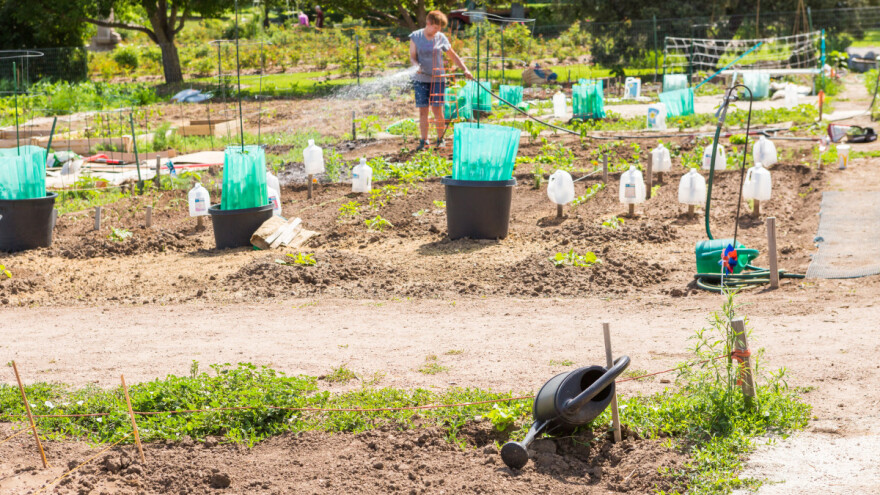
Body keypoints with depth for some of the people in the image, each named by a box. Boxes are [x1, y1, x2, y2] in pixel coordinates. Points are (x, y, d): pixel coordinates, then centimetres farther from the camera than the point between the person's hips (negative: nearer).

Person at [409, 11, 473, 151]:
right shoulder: (415, 36, 1)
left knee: (437, 109, -4)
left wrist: (465, 70, 3)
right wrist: (416, 66, -21)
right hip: (421, 79, 0)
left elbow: (453, 56, 11)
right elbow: (412, 56, 0)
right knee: (423, 110, -1)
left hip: (437, 78, 0)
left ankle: (440, 139, 7)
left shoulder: (441, 38, 3)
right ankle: (424, 141, 6)